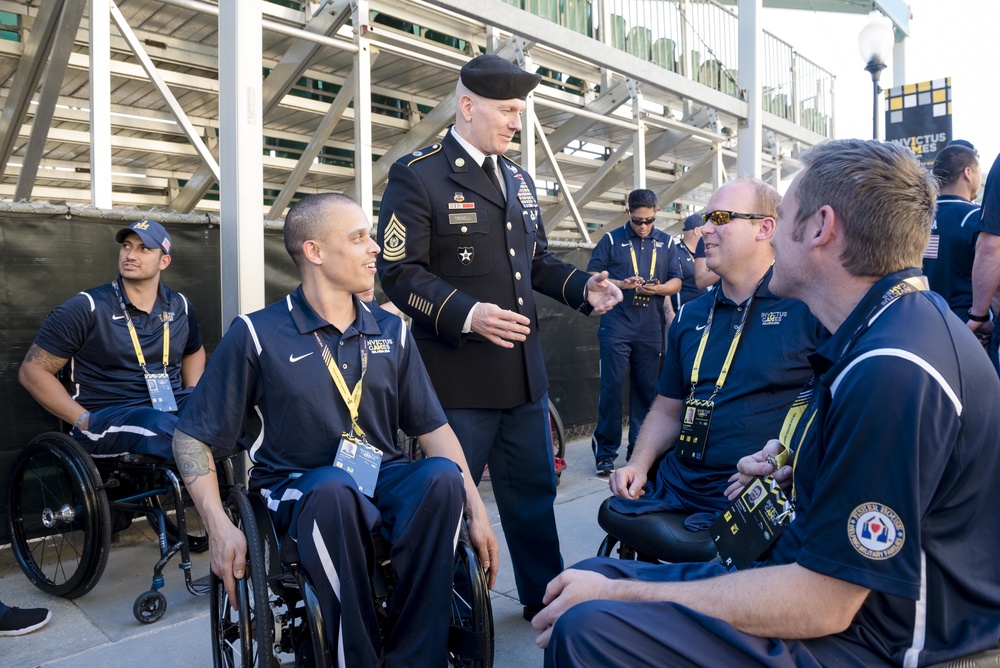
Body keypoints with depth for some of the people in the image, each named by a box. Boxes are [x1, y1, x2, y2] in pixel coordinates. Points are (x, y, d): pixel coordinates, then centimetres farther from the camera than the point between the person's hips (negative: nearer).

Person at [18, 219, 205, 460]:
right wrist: (85, 421, -12)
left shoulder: (180, 306, 10)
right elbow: (32, 370, -1)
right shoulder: (87, 308, -3)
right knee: (161, 425, -39)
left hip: (172, 408, 5)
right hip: (107, 418, -5)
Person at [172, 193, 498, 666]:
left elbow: (432, 427, 7)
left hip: (382, 482, 4)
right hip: (299, 488, -3)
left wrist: (477, 512, -3)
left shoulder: (391, 332, 7)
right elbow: (192, 437, -1)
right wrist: (219, 527, -15)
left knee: (442, 475, -30)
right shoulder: (257, 334, -5)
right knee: (334, 488, -38)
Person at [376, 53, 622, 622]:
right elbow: (400, 272, -14)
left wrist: (583, 286, 2)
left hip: (524, 370, 7)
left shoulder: (519, 179, 16)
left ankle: (546, 595, 37)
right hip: (457, 376, -7)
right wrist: (467, 314, -27)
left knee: (534, 490, 18)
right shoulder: (417, 175, -8)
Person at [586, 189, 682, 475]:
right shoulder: (611, 239, 5)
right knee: (612, 386, -5)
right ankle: (605, 451, 3)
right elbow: (593, 276, 2)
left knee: (646, 388, 7)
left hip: (650, 328, 3)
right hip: (616, 325, -3)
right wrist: (621, 284, -14)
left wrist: (658, 288, -11)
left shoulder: (666, 243, 13)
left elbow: (676, 282, 11)